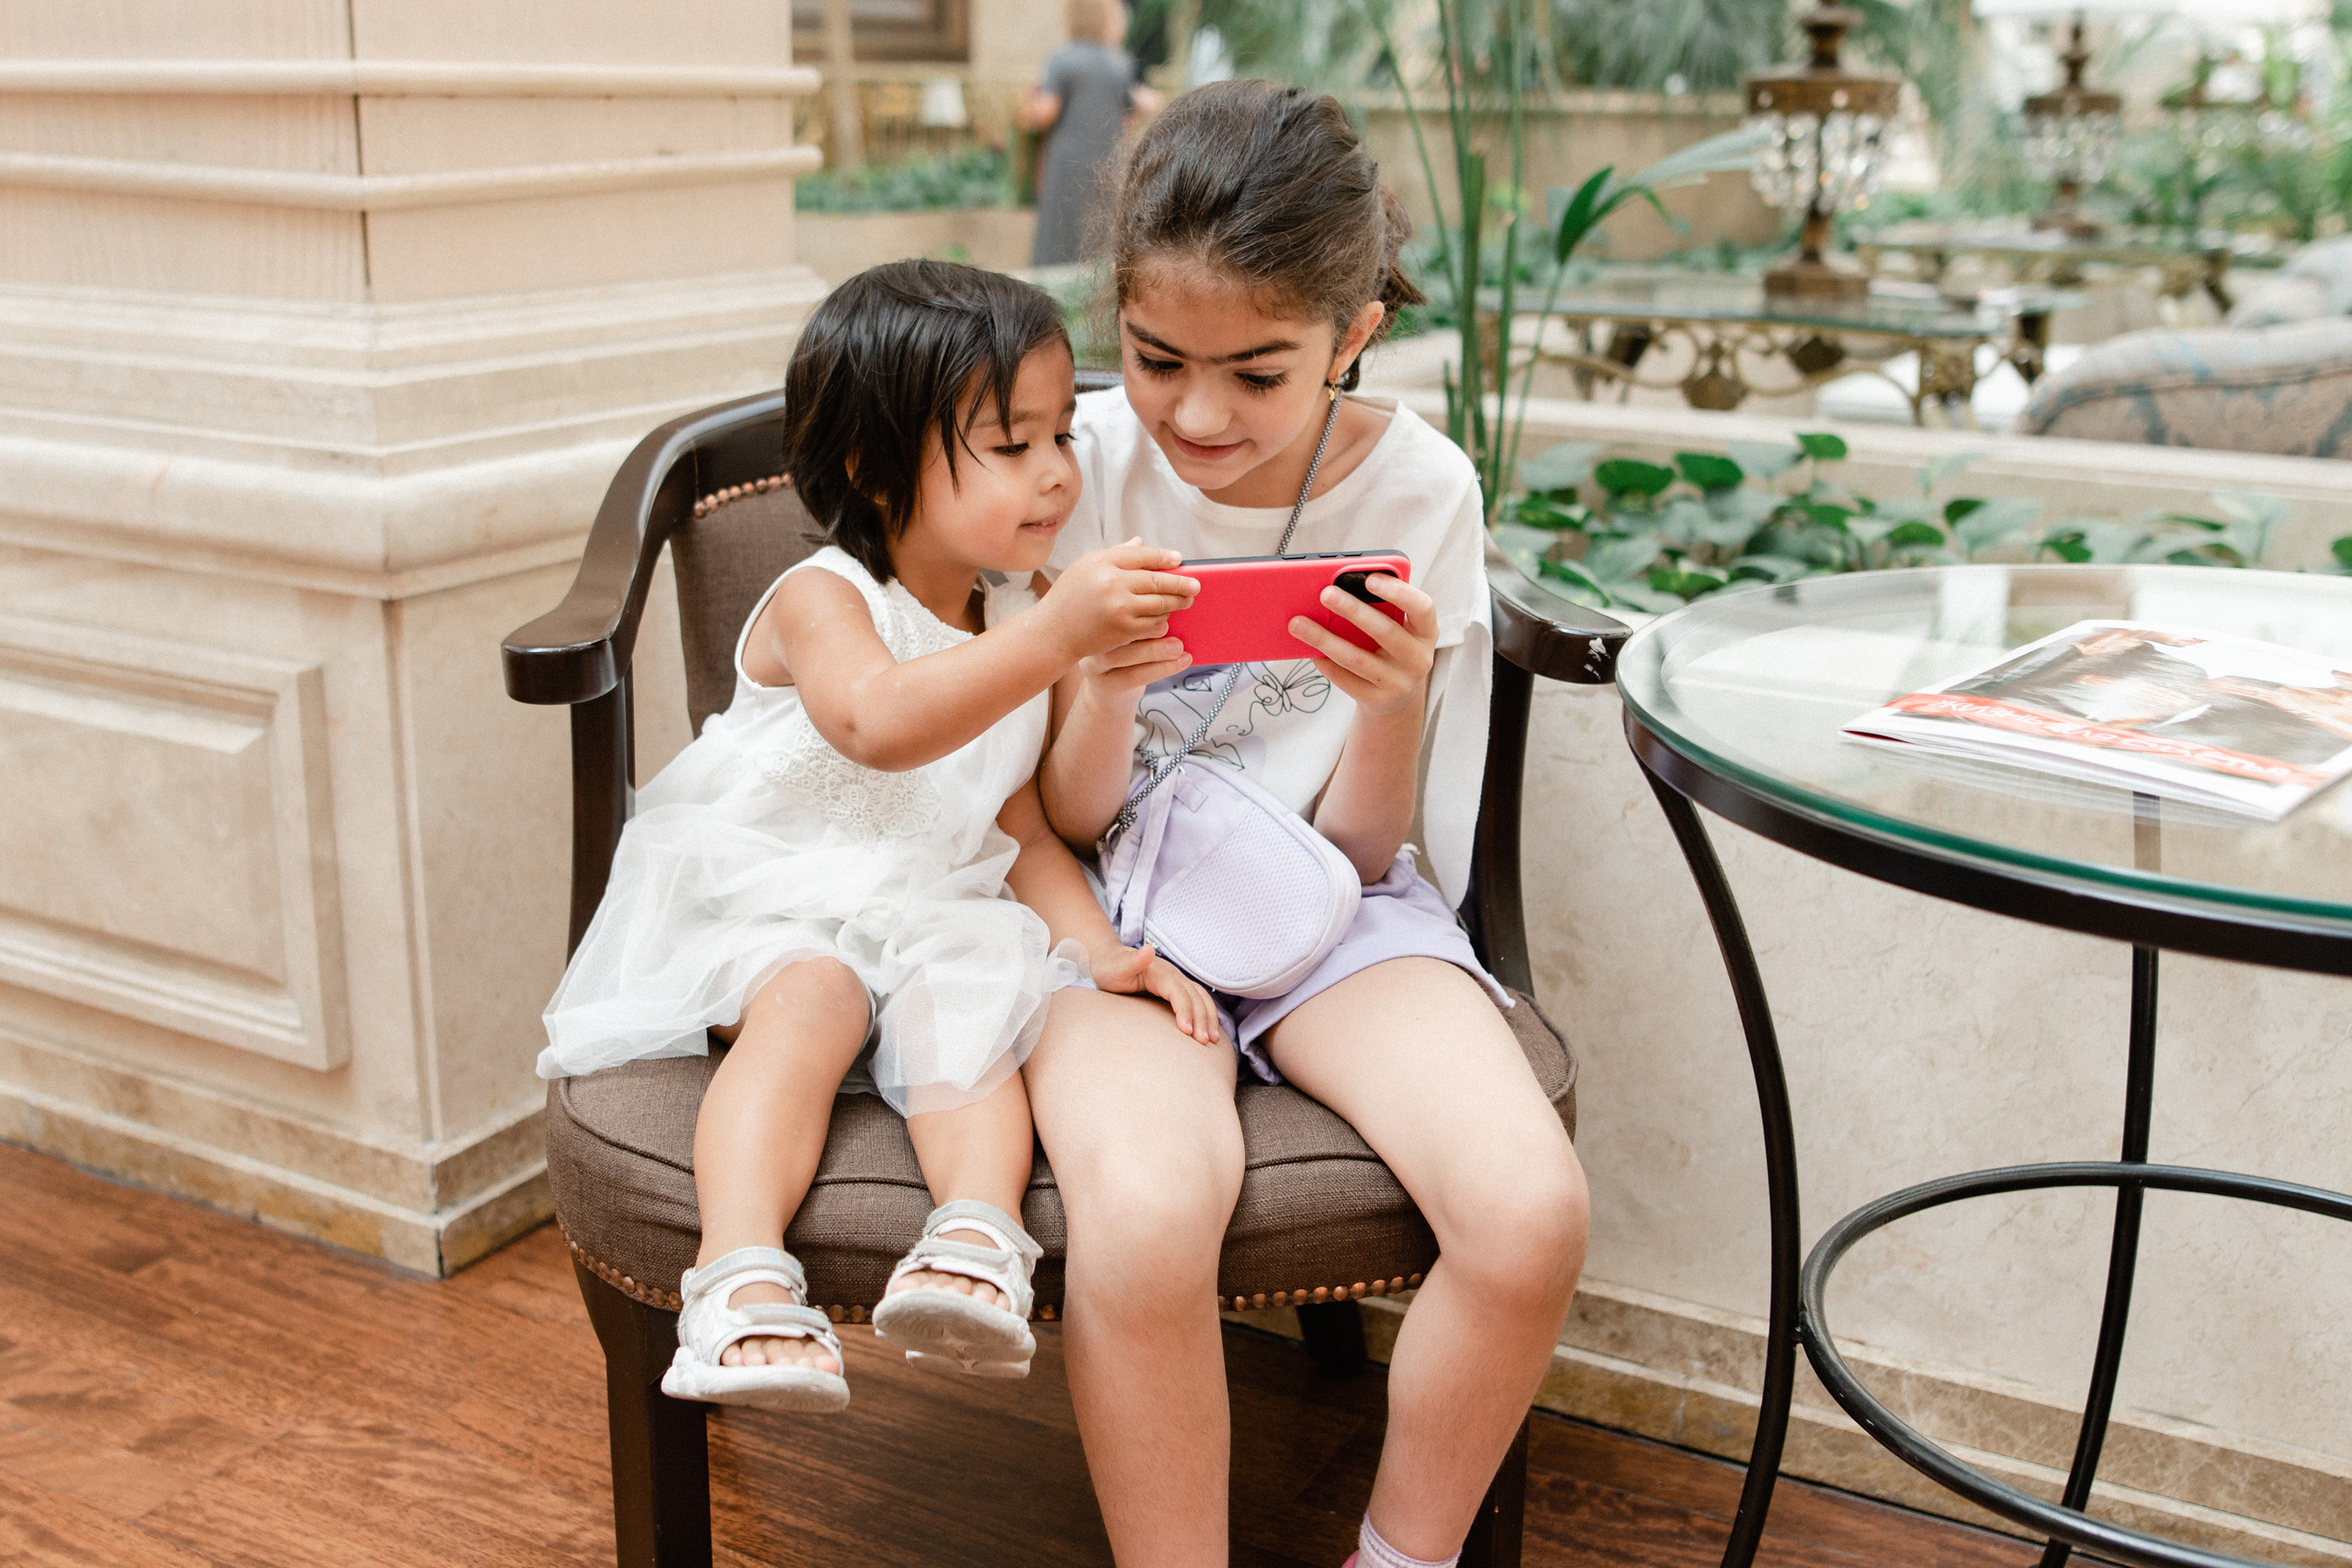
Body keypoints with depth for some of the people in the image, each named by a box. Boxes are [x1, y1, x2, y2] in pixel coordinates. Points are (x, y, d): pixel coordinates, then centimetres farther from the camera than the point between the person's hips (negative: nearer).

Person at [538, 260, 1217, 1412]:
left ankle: (976, 1236, -49)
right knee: (811, 999, -35)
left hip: (931, 917, 4)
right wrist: (1056, 634, -41)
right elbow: (882, 722, -32)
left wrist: (1098, 946, -2)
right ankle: (743, 1277, -48)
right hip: (767, 900, -4)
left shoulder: (1013, 627, 13)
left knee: (972, 1005, -28)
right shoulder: (821, 600, -8)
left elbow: (1023, 824, 15)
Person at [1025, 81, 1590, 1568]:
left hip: (1329, 904, 1)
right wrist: (1105, 691, -24)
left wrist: (1392, 709, -24)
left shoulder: (1417, 488, -6)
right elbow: (1069, 826, -3)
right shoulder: (1085, 466, -7)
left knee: (1532, 1215, -25)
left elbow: (1361, 851, -3)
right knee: (1147, 1219, -34)